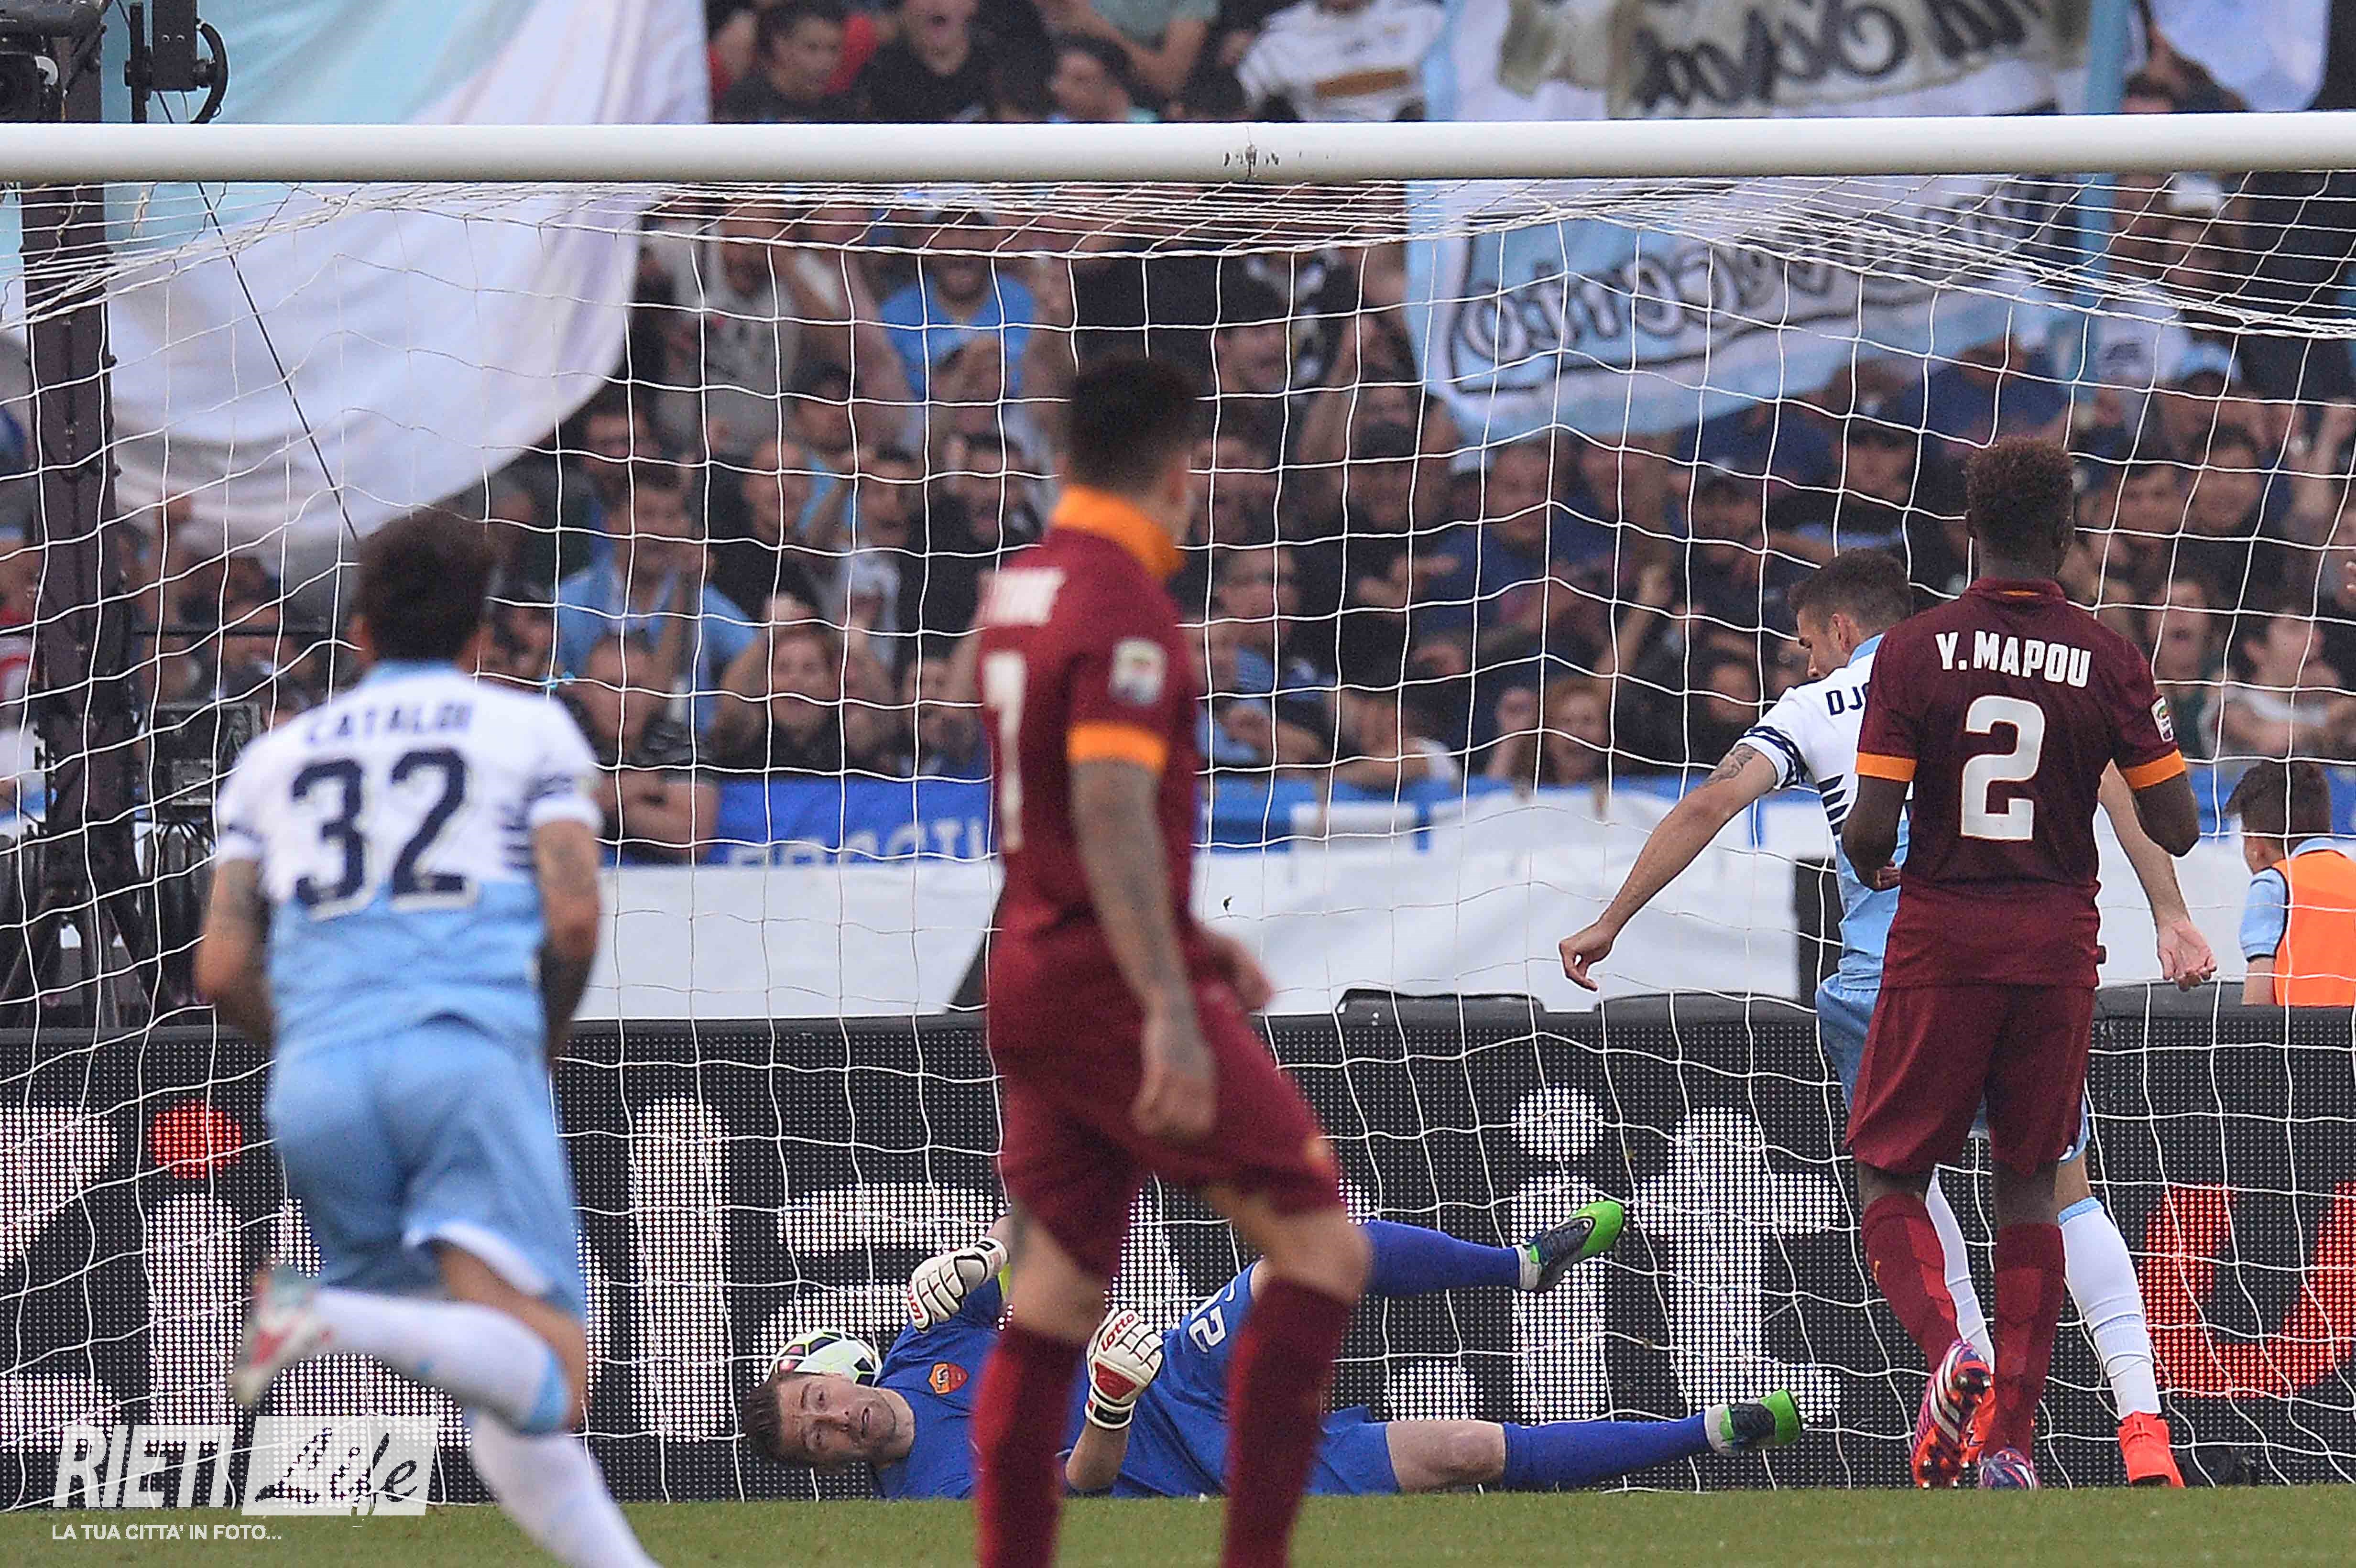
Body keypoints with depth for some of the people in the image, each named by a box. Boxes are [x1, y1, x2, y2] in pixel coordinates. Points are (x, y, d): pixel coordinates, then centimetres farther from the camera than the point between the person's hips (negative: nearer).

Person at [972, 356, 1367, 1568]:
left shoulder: (1016, 590, 14)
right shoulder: (1125, 603, -14)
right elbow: (1111, 812, -23)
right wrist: (1171, 1012, -28)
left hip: (1028, 972, 9)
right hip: (1113, 980, -9)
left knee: (1055, 1295, 10)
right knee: (1321, 1245, -5)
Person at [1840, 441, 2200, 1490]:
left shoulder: (1914, 651, -7)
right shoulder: (2109, 661, -4)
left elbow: (1871, 828, -11)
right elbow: (2177, 830, -3)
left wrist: (1863, 861, 13)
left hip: (1940, 941, -2)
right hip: (2058, 948, 2)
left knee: (1890, 1178, 9)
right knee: (2029, 1187, 13)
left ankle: (1947, 1348, -20)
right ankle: (2013, 1437, 6)